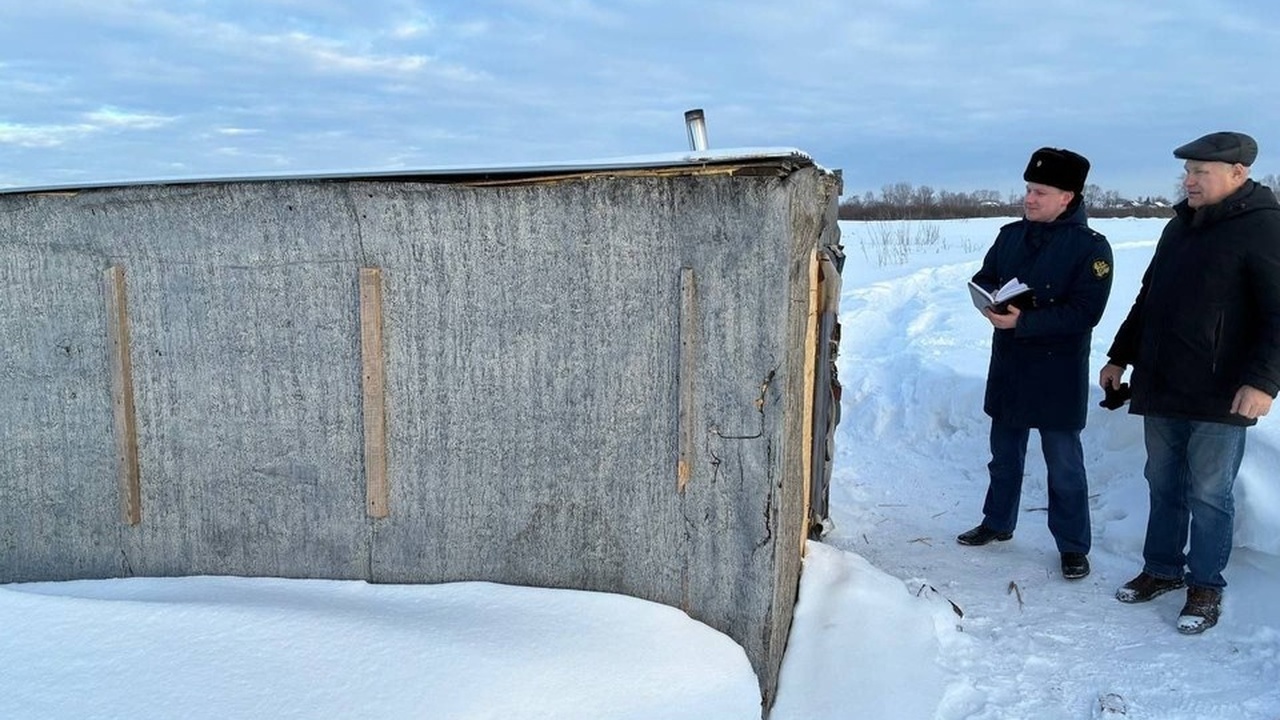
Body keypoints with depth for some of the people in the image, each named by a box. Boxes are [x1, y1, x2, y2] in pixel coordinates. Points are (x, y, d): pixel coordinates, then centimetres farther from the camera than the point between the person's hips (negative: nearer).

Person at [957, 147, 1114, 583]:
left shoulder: (1090, 247, -13)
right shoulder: (1012, 235, 5)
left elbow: (1085, 312, -20)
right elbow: (983, 279, 11)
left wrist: (1023, 322, -27)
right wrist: (989, 301, -13)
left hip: (1058, 374, -6)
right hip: (1008, 366, 6)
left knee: (1064, 463, 4)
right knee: (1004, 453, 19)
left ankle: (1073, 546, 18)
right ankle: (997, 522, 36)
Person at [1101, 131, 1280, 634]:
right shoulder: (1180, 226, 14)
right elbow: (1148, 300, 22)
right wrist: (1119, 357, 22)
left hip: (1220, 398, -7)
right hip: (1161, 388, 7)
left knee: (1208, 495, 3)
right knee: (1164, 487, 14)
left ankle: (1206, 587, 17)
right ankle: (1163, 569, 28)